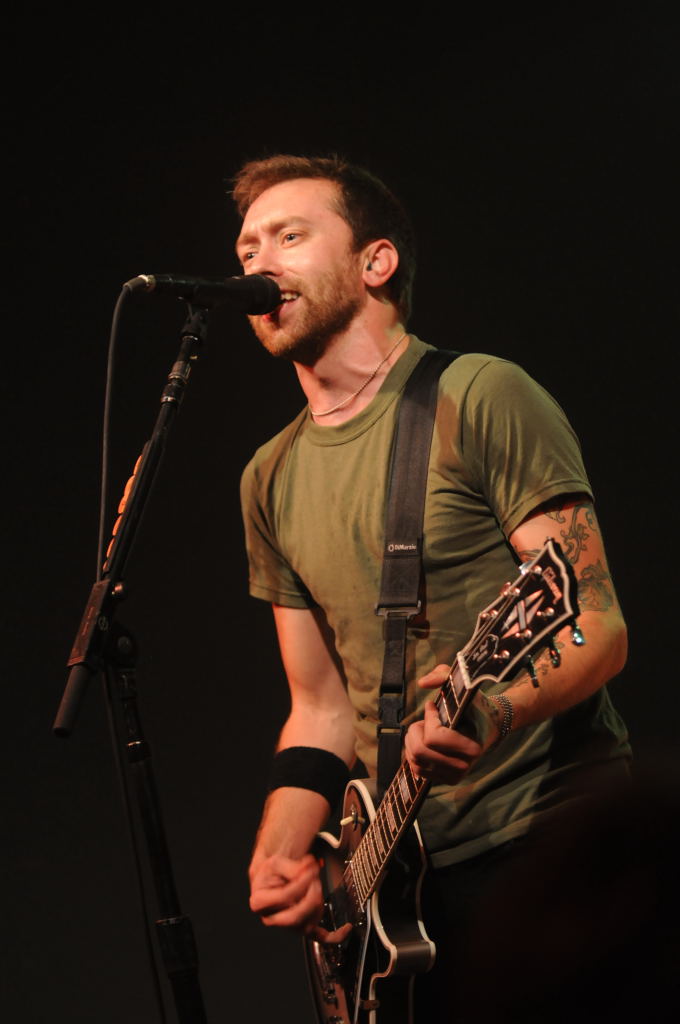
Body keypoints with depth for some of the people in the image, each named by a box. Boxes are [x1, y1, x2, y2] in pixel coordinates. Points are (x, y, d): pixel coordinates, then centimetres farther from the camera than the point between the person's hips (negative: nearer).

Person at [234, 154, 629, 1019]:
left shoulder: (479, 398, -5)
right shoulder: (273, 479, 14)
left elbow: (597, 627, -10)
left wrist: (494, 712, -29)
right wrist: (280, 855, 0)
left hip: (550, 835, -5)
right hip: (401, 876, 5)